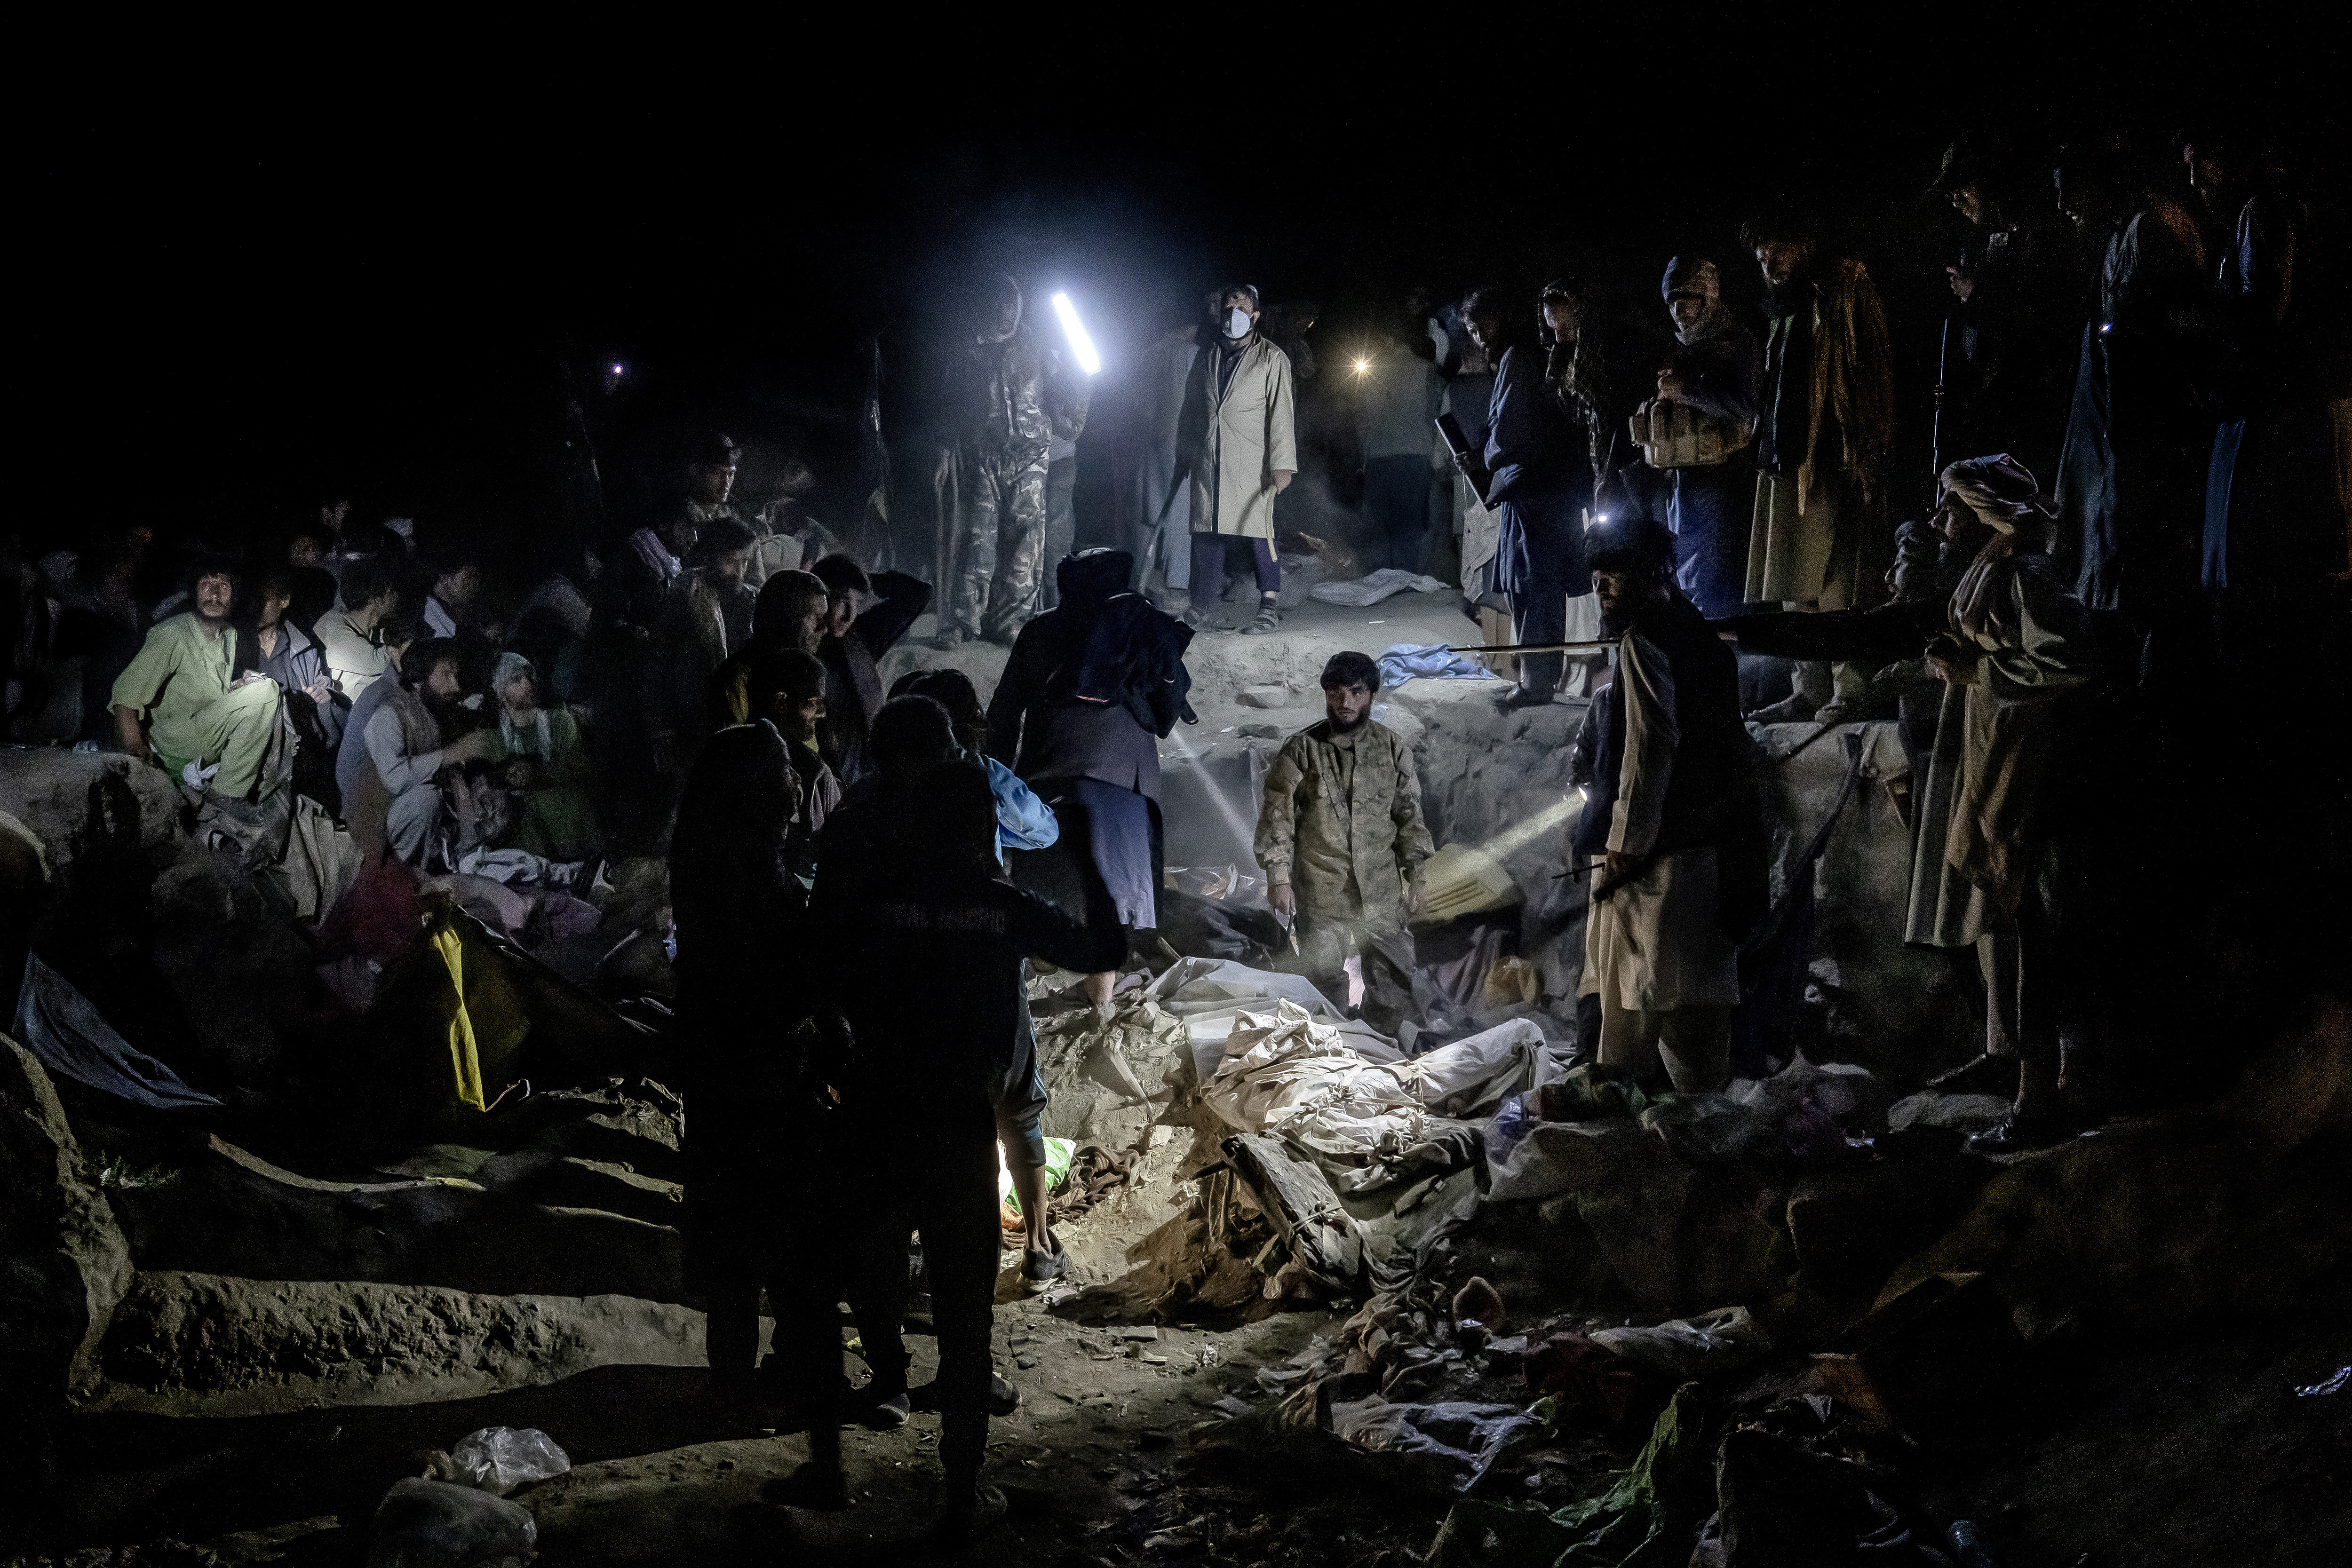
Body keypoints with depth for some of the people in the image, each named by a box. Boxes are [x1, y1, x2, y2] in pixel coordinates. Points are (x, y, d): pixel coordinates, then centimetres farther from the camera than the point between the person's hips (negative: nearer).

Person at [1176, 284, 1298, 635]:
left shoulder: (1272, 359, 3)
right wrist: (1185, 457, 17)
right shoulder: (1206, 361, 17)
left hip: (1252, 466, -4)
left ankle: (1270, 607, -2)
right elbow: (1191, 412, 21)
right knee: (1208, 531, 2)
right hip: (1209, 463, 4)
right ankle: (1202, 606, 8)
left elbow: (1282, 413, -4)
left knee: (1258, 531, -7)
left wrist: (1283, 464, -12)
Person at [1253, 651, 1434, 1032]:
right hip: (1320, 890, -2)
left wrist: (1414, 874, 6)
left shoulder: (1393, 748, 5)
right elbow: (1278, 815, -2)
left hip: (1381, 888, 2)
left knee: (1396, 976, 5)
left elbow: (1410, 814, 10)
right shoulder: (1300, 750, -2)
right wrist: (1278, 876, -10)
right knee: (1323, 978, 2)